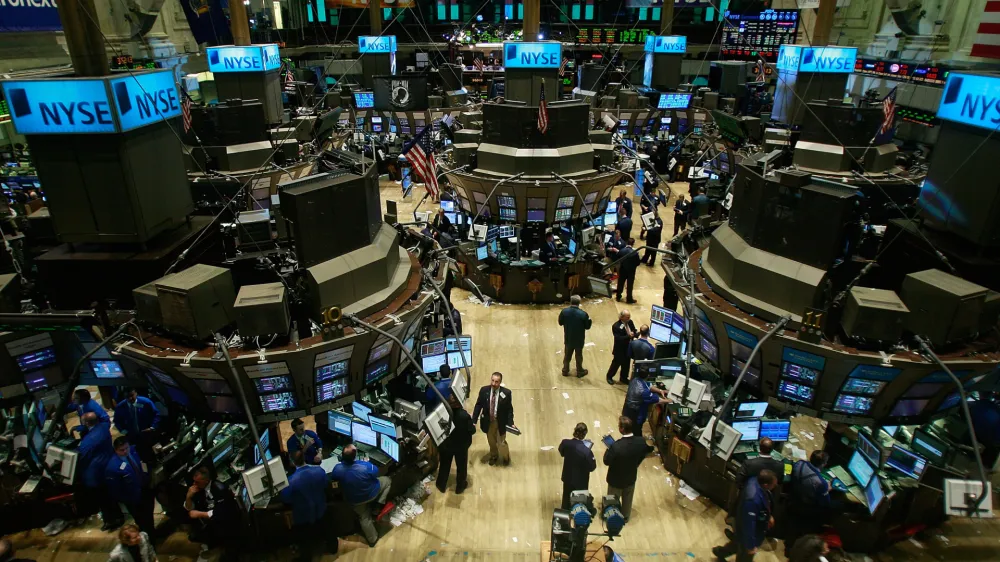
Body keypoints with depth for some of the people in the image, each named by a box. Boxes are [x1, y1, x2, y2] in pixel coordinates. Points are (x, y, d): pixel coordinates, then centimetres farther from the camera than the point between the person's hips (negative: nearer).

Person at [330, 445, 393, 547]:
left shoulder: (338, 468, -28)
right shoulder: (366, 466, -36)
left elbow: (333, 479, -2)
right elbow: (376, 472, -12)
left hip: (355, 500, 3)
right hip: (371, 494, -3)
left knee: (364, 518, 27)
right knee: (387, 480, 22)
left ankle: (373, 539, 42)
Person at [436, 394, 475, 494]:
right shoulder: (465, 415, -31)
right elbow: (471, 430, -18)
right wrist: (474, 426, 3)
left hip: (445, 444, 2)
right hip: (461, 445, -2)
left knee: (444, 465, 26)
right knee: (461, 466, 23)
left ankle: (441, 485, 44)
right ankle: (460, 487, 42)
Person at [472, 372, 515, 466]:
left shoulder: (506, 393, -19)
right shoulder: (484, 390, -14)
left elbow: (509, 409, -9)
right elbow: (478, 405, -6)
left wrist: (511, 423, -17)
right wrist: (473, 420, -11)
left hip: (500, 422, -2)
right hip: (488, 421, 2)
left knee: (501, 442, 11)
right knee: (491, 441, 22)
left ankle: (505, 457, 43)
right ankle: (494, 456, 52)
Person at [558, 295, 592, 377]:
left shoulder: (564, 311, -16)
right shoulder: (583, 314, -23)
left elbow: (560, 323, -1)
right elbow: (587, 327, -11)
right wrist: (590, 321, 8)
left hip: (568, 338, 2)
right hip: (579, 339, -2)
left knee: (567, 355, 21)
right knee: (578, 355, 18)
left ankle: (565, 370, 34)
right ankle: (579, 371, 34)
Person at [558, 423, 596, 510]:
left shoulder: (565, 443, -21)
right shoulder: (586, 451, -34)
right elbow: (591, 468, -19)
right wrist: (593, 460, -2)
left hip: (567, 477, 5)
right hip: (580, 481, -4)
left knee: (566, 498, 28)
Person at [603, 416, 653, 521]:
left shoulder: (616, 446, -39)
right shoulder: (641, 441, -24)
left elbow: (606, 462, -23)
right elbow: (642, 456, -3)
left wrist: (608, 449, -6)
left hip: (616, 479, -4)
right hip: (631, 477, 4)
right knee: (627, 499, 30)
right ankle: (625, 517, 52)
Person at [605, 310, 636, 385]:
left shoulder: (630, 322, -6)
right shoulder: (616, 326, -25)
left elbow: (634, 330, 5)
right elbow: (618, 338, -30)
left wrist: (636, 332, -19)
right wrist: (628, 336, -40)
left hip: (628, 348, 6)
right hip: (619, 350, -6)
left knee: (626, 364, 20)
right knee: (616, 363, 13)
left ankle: (623, 378, 42)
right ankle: (609, 376, 37)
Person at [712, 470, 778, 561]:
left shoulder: (756, 481, -18)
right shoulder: (753, 500, -45)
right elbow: (749, 525, -33)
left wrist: (768, 516, 18)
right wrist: (750, 546, -21)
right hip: (748, 534, -8)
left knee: (737, 543, 34)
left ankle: (720, 551, 58)